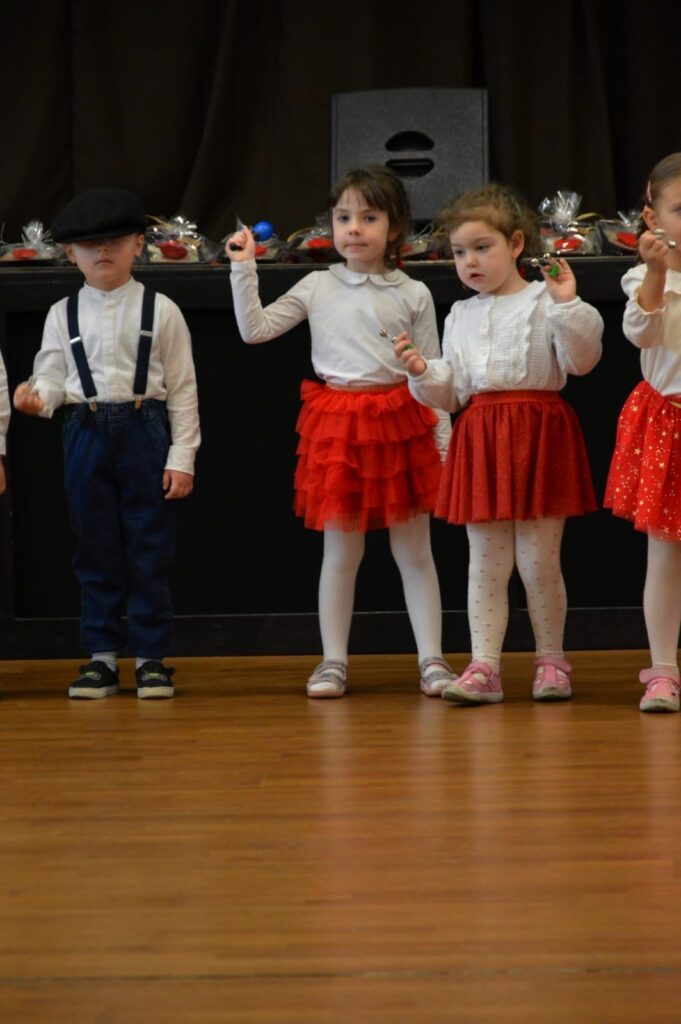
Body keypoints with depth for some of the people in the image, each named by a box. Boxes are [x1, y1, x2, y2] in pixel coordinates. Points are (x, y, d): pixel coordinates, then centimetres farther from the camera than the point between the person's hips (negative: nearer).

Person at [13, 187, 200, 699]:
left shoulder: (161, 311, 2)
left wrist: (182, 456, -5)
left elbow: (182, 389, 1)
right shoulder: (63, 315, 9)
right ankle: (102, 656, 14)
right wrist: (38, 397, -17)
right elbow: (53, 377, 8)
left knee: (150, 550, 1)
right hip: (86, 432, 2)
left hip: (145, 431, -2)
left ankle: (151, 656, 8)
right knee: (96, 550, 6)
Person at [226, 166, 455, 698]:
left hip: (401, 424, -1)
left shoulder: (413, 294, 2)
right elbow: (255, 329, 3)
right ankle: (334, 661, 13)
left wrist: (445, 443, 1)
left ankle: (432, 659, 9)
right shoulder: (317, 288, 5)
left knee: (414, 551, 5)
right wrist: (244, 269, -4)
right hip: (337, 426, 1)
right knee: (341, 551, 6)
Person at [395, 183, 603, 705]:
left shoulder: (544, 302, -1)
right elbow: (451, 391, 15)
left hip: (539, 435, -4)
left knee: (538, 561, 0)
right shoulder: (461, 315, 14)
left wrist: (568, 304, -20)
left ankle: (551, 660, 15)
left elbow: (581, 358, -12)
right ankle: (484, 666, 2)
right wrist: (422, 372, -3)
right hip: (481, 439, 4)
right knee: (486, 563, 3)